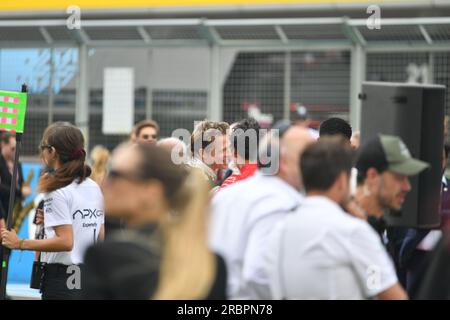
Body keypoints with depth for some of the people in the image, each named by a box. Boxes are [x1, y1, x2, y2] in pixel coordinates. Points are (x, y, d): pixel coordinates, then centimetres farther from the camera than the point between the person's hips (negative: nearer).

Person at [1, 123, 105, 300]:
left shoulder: (57, 192, -13)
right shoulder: (94, 188, 10)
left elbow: (65, 241, -21)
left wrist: (20, 243, -18)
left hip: (61, 279, -8)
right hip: (89, 277, 8)